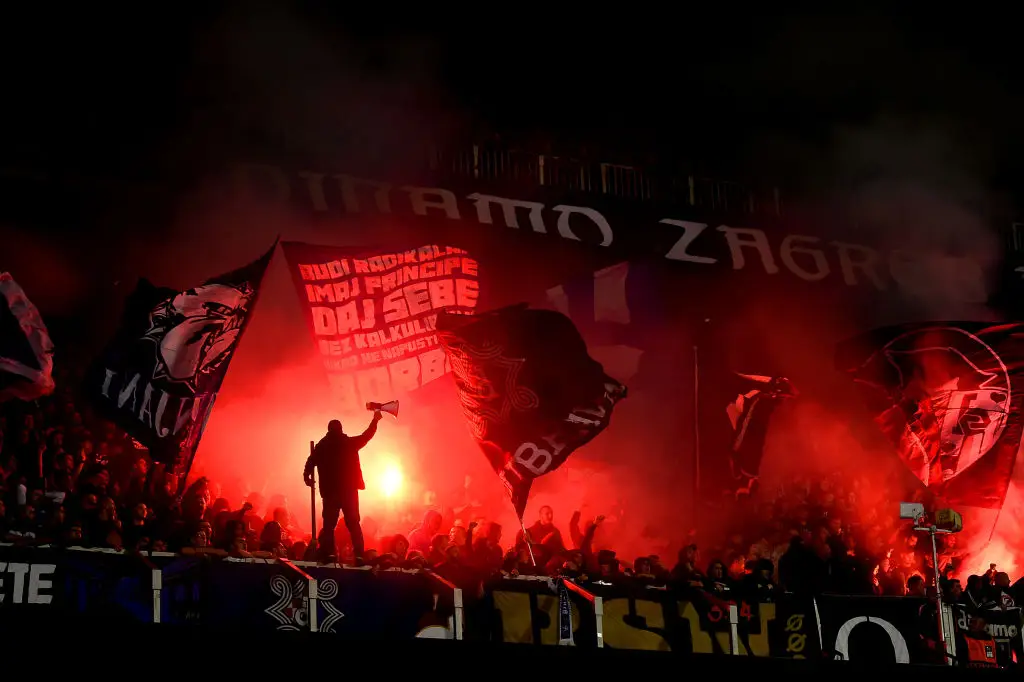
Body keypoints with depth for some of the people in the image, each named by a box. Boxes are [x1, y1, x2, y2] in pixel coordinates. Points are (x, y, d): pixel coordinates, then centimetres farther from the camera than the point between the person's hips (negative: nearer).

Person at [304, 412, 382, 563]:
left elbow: (310, 463, -9)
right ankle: (359, 555, -3)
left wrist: (308, 476, 4)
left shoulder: (321, 446, 0)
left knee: (329, 523, 5)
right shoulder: (349, 443, -1)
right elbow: (366, 436, 11)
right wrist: (375, 420, 23)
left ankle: (328, 554, -4)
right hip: (349, 490, 0)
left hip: (330, 491, 0)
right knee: (353, 523, 5)